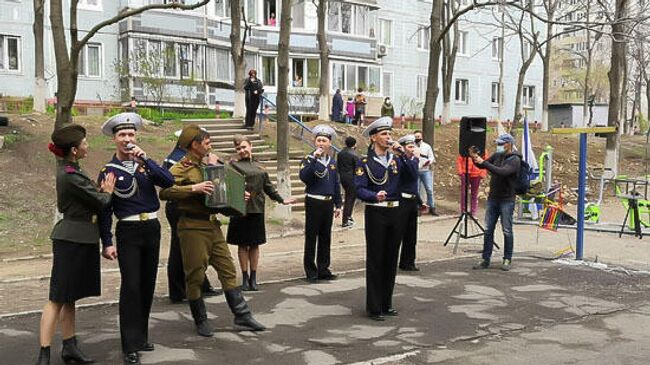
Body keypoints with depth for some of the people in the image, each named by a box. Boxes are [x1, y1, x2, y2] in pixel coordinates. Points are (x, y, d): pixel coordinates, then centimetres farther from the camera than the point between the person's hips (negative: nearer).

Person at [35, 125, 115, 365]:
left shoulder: (68, 169, 11)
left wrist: (100, 190, -1)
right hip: (71, 240, -10)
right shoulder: (71, 176, -20)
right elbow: (101, 202, -14)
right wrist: (107, 191, 5)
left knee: (69, 298, 14)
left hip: (79, 240, 10)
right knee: (58, 299, -6)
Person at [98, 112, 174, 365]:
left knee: (148, 285, 11)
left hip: (152, 228, 4)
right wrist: (107, 243, -9)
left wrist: (146, 159, -17)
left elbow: (169, 182, -9)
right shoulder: (109, 171, -3)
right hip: (128, 232, -4)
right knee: (131, 286, -9)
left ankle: (141, 336, 26)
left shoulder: (145, 164, 7)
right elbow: (105, 210, -4)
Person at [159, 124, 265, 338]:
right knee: (195, 275, 2)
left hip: (212, 225, 8)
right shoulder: (181, 168, -10)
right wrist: (193, 188, -29)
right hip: (193, 227, -7)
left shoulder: (208, 164, 15)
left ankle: (242, 315, 12)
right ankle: (201, 321, 16)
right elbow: (165, 192, -25)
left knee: (228, 269, 7)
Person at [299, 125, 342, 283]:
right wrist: (314, 158, -26)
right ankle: (311, 271, 8)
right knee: (311, 237, 1)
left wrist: (338, 205, 13)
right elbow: (304, 177, -22)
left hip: (328, 203, 5)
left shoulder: (332, 162, 12)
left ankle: (323, 269, 21)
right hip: (314, 203, -5)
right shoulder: (309, 159, -4)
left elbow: (337, 184, 16)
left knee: (325, 237, 11)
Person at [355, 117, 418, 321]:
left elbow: (414, 175, -4)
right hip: (375, 213, -5)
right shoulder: (365, 163, -5)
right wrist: (375, 196, -31)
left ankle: (386, 304, 22)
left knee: (391, 259, 10)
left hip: (395, 212, 5)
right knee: (375, 260, 0)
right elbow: (359, 189, -12)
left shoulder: (396, 159, 9)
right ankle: (374, 308, 8)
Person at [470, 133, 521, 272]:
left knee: (507, 231, 2)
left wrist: (483, 162, -28)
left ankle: (507, 260, 13)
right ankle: (485, 260, 11)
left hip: (506, 200, -6)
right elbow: (482, 165, 13)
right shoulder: (497, 155, 8)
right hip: (492, 198, 6)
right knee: (488, 230, 5)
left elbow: (502, 172, -27)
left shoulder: (515, 160, -12)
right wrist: (475, 158, -7)